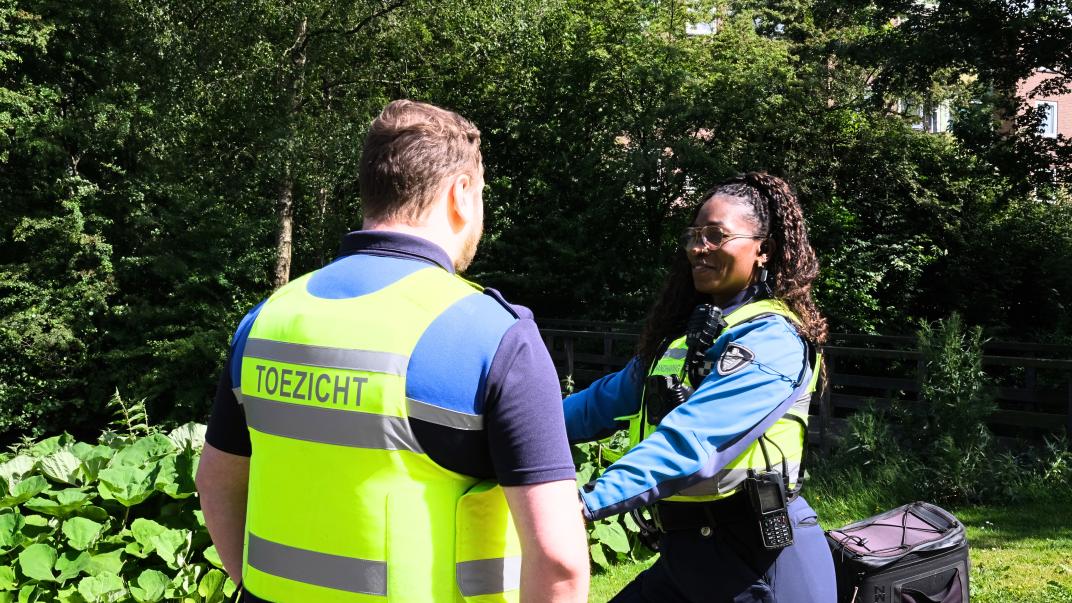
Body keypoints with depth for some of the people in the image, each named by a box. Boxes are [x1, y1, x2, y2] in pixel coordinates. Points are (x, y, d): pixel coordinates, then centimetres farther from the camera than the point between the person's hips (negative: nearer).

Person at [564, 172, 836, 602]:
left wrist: (592, 500, -35)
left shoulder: (772, 337, -15)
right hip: (686, 552, 7)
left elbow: (692, 437, -27)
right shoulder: (683, 330, 13)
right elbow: (612, 396, 16)